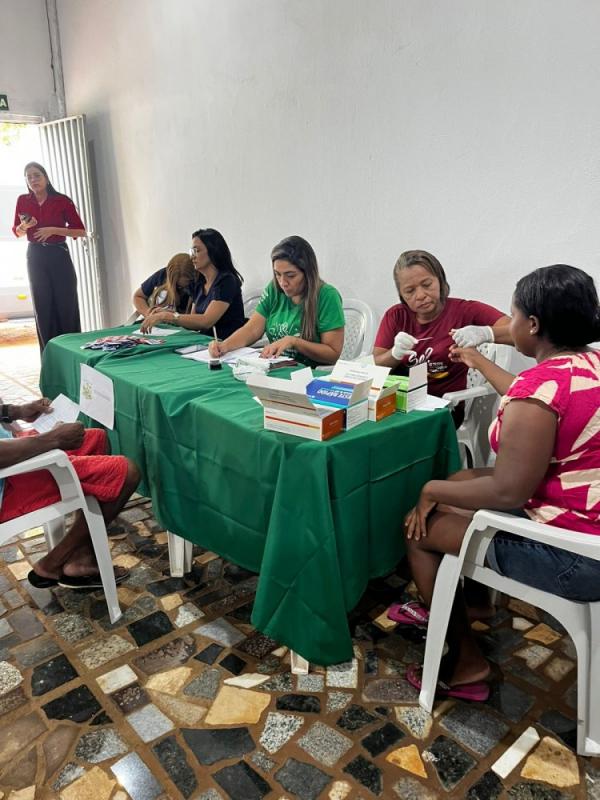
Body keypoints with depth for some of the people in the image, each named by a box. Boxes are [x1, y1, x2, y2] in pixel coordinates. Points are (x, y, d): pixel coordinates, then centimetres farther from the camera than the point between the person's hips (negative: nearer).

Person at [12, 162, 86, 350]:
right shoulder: (23, 201, 4)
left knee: (66, 305, -2)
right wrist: (24, 225, -9)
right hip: (35, 256, 3)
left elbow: (80, 231, -7)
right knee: (43, 307, 4)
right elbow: (17, 232, 13)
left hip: (59, 255, -3)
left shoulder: (62, 201, -5)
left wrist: (53, 230, -16)